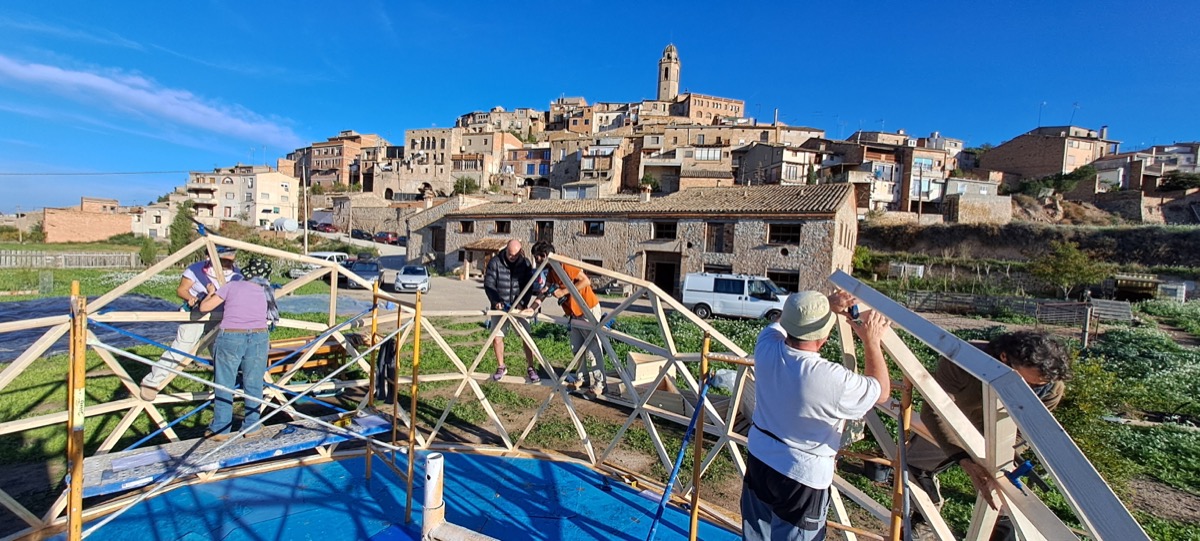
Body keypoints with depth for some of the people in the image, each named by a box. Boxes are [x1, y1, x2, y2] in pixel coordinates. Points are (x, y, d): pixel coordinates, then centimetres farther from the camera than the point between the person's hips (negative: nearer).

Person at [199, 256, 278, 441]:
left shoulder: (232, 286, 6)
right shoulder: (267, 292, 12)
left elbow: (204, 307, 9)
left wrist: (212, 292, 27)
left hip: (230, 338, -1)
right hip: (258, 338, 2)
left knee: (224, 386, 10)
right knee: (253, 385, 12)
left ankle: (220, 430, 18)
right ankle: (251, 426, 20)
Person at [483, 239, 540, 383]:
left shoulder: (525, 263, -6)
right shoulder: (495, 262, -10)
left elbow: (529, 286, -4)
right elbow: (488, 284, -9)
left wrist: (522, 303, -18)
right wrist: (496, 301, -22)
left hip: (518, 306, 0)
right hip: (499, 306, 0)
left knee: (527, 337, -5)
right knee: (497, 337, 1)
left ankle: (530, 368, 7)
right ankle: (501, 367, 21)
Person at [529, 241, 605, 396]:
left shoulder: (564, 265, -19)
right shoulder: (550, 272, 8)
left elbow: (586, 281, -24)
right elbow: (544, 291, 5)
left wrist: (563, 291, -23)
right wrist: (532, 307, -8)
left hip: (588, 309, -9)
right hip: (574, 313, 9)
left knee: (592, 347, -6)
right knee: (577, 348, 14)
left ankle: (599, 384, 0)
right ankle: (585, 379, 25)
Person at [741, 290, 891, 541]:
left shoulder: (766, 348, -16)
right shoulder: (833, 380, -29)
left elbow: (783, 320, 8)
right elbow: (881, 392, -7)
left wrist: (826, 305, 1)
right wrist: (872, 342, -1)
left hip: (759, 461, 5)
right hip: (802, 478, -5)